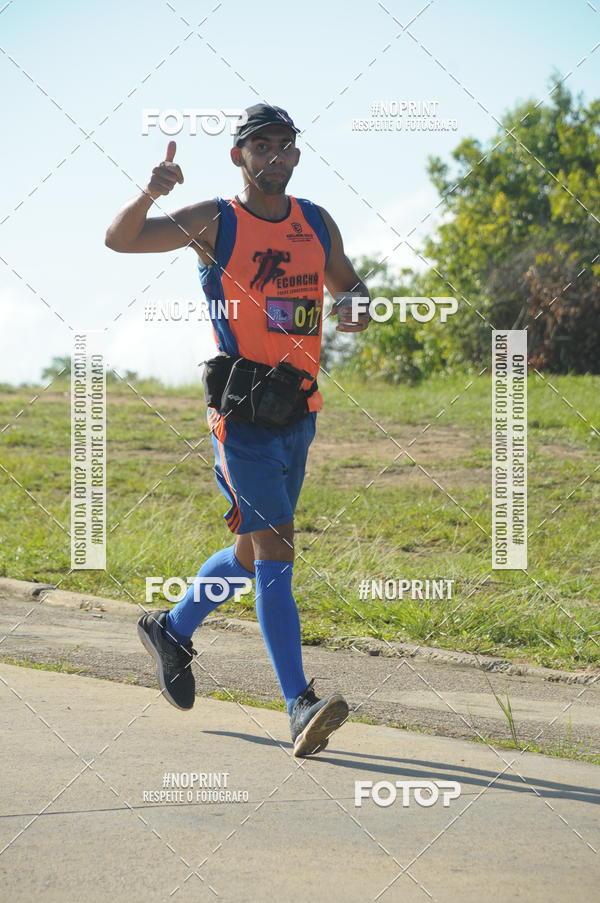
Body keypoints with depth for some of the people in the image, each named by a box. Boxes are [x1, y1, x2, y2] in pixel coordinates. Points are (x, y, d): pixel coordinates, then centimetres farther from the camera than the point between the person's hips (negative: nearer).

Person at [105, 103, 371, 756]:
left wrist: (356, 310, 1)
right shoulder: (215, 222, -4)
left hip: (299, 413, 7)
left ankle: (172, 629, 42)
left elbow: (350, 286, 25)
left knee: (254, 552, 18)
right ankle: (301, 708, -19)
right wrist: (149, 195, -33)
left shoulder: (317, 224, 11)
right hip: (241, 414, -7)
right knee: (274, 552, -14)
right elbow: (120, 240, -13)